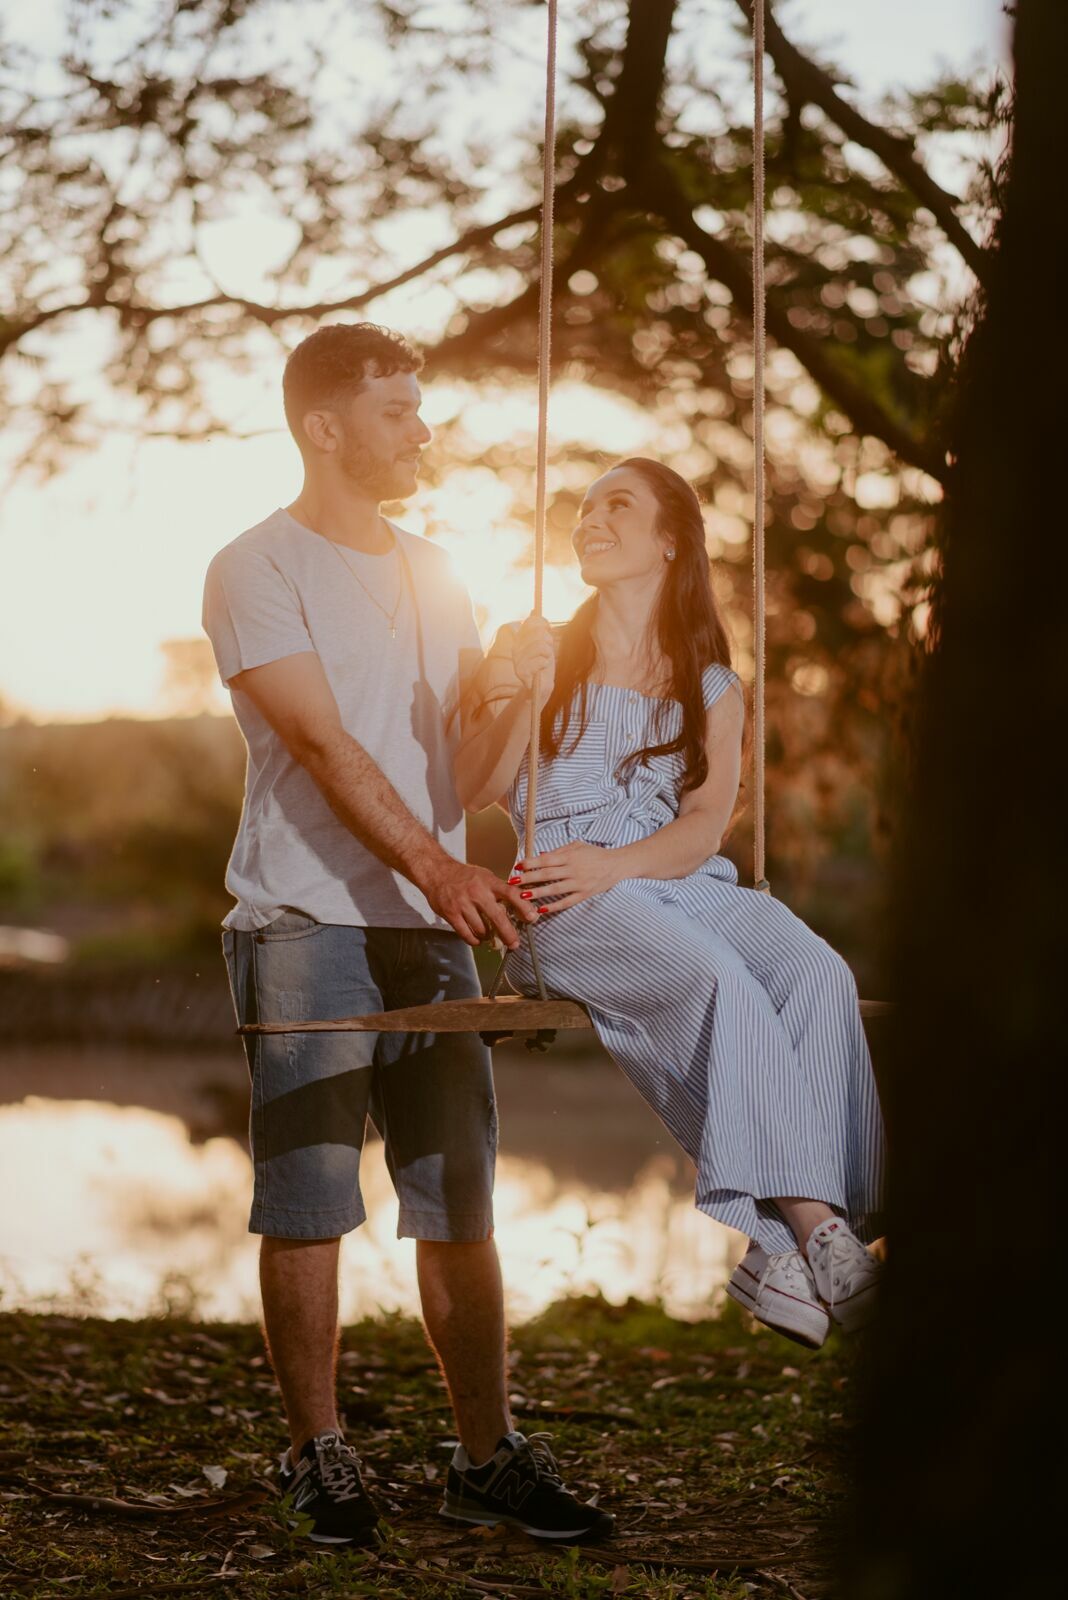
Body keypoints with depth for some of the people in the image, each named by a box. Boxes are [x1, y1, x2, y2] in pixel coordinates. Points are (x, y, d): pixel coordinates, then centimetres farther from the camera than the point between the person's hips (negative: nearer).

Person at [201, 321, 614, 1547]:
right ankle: (319, 1456, 9)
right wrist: (436, 866, -25)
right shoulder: (256, 571, -3)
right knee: (307, 1202, -2)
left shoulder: (433, 577, 19)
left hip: (433, 929, 6)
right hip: (305, 920, -6)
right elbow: (325, 744, -14)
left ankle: (487, 1456, 12)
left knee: (460, 1202, 6)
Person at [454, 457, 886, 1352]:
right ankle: (816, 1228, -35)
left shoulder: (711, 686, 18)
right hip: (568, 909, -3)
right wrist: (524, 699, -13)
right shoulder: (541, 654, 15)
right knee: (721, 983, -33)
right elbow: (471, 797, 3)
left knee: (817, 974, -29)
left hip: (686, 886, 3)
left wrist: (610, 866, -15)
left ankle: (782, 1248, -35)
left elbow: (705, 826, 4)